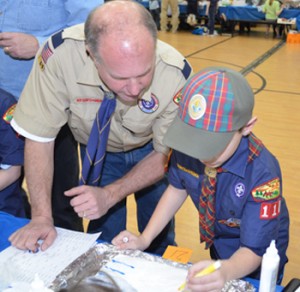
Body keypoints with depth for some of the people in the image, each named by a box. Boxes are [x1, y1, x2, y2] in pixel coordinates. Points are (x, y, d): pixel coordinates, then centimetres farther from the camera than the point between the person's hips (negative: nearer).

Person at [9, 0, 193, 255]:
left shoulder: (176, 74, -35)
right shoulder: (60, 55, -38)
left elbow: (167, 153, -19)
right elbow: (39, 137, -24)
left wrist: (110, 195, -29)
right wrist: (42, 216, -25)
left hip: (151, 151, 0)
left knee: (159, 236, 11)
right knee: (104, 241, 6)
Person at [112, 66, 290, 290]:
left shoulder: (262, 173, -37)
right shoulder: (187, 146, -28)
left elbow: (253, 251, -31)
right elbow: (178, 188, -6)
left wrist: (225, 271, -53)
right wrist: (144, 239, -11)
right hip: (219, 246, 4)